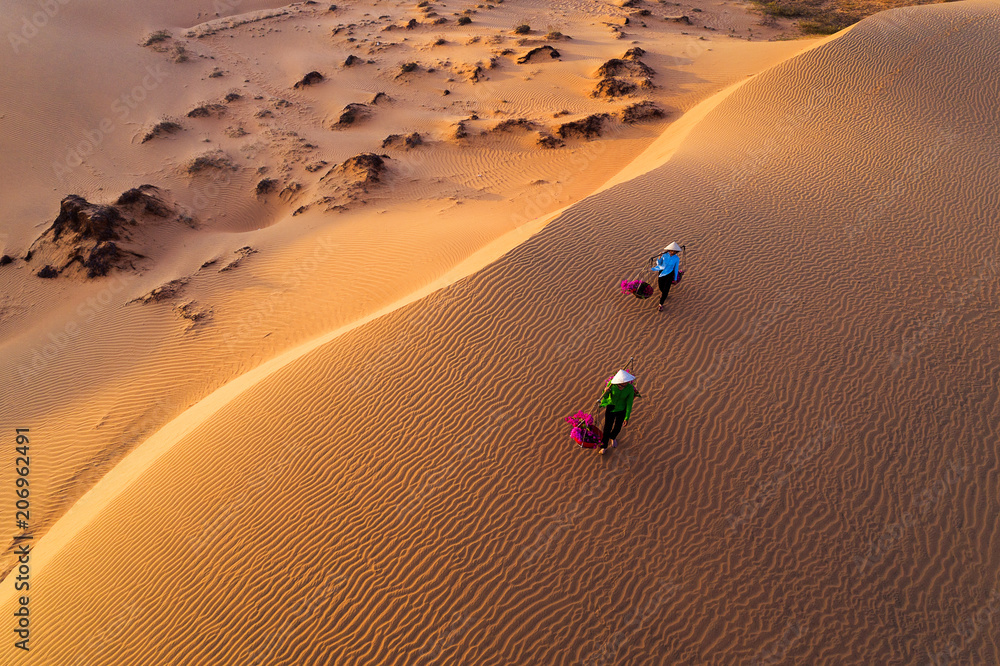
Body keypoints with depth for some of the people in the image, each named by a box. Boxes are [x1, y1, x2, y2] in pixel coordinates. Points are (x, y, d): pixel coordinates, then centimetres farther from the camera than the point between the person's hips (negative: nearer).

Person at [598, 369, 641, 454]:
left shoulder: (630, 388, -27)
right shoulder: (611, 383, -27)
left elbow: (629, 403, -16)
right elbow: (605, 397, -17)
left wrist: (627, 418, -10)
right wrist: (605, 392, -41)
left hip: (621, 410, 1)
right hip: (610, 408, -1)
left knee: (617, 428, 20)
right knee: (607, 428, 10)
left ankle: (613, 437, 58)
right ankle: (604, 446, 37)